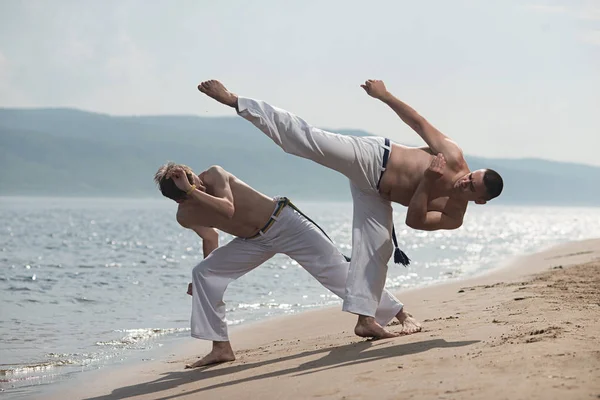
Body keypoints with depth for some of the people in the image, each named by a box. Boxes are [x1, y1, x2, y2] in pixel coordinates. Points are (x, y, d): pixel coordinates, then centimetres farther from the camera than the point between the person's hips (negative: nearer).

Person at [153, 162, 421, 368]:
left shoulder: (213, 174, -21)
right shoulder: (185, 216, -5)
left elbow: (228, 209, -38)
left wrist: (192, 189, -39)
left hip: (284, 222, -6)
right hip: (255, 241, 6)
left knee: (336, 269, -10)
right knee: (203, 274, -4)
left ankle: (403, 316, -4)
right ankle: (221, 347, 2)